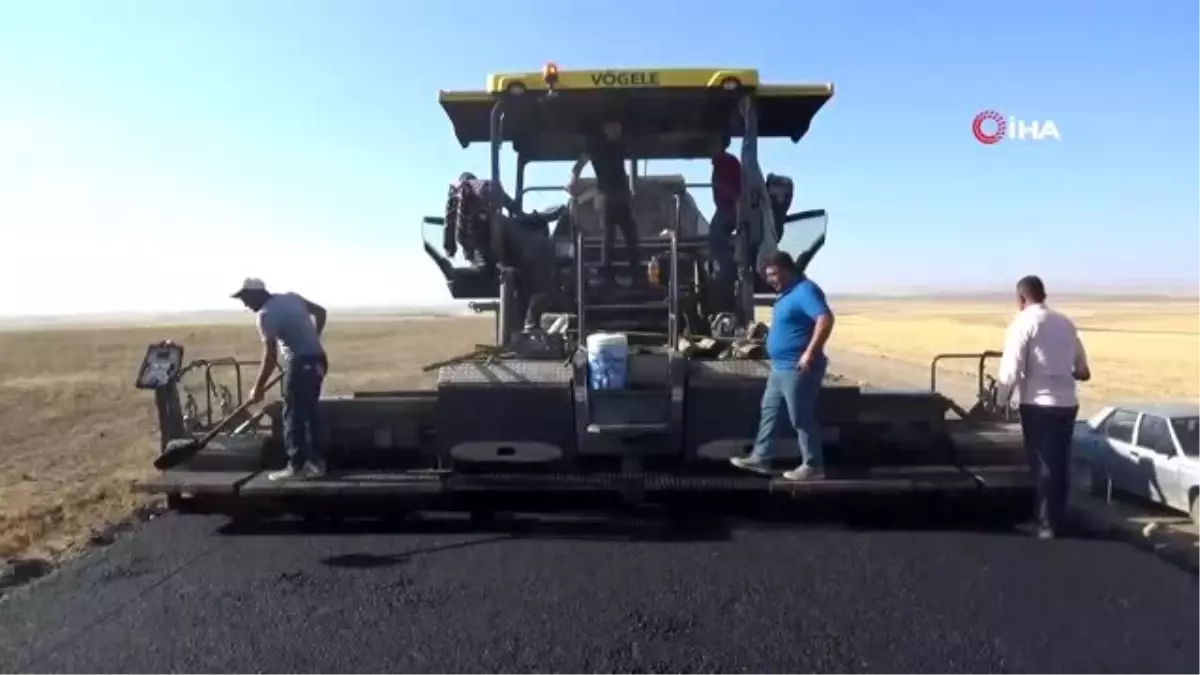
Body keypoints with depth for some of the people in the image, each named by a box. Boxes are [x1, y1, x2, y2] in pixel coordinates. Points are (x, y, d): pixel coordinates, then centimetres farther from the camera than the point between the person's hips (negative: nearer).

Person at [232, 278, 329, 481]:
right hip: (317, 359, 9)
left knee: (293, 415, 0)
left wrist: (258, 388, -9)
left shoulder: (266, 314, -12)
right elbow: (320, 312, 18)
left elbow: (271, 356, -16)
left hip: (301, 362, -8)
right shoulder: (290, 297, 11)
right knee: (310, 411, 13)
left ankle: (296, 466, 3)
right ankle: (316, 462, 17)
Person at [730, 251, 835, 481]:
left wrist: (810, 353, -32)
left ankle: (813, 466, 11)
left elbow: (826, 319, -31)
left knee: (801, 418, -1)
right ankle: (760, 458, 23)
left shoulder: (805, 290, -18)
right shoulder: (789, 293, 14)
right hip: (780, 368, 11)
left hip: (797, 369, -11)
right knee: (768, 411, 15)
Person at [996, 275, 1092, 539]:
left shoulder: (1023, 323, -8)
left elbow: (1010, 369, -14)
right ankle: (1057, 522, 25)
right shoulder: (1065, 323, 11)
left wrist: (1000, 401, -1)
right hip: (1067, 403, 6)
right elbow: (1083, 370, 18)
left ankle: (1047, 526, 10)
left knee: (1043, 467, 3)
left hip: (1039, 405, -6)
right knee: (1061, 466, 14)